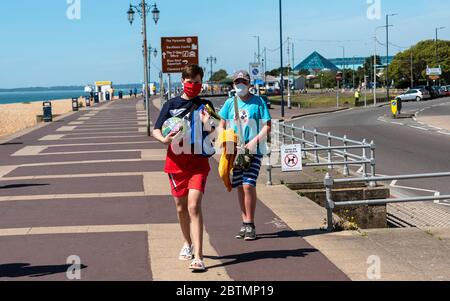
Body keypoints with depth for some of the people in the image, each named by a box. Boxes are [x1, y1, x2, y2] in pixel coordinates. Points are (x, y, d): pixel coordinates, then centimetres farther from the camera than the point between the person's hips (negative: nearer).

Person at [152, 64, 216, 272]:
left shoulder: (205, 105, 4)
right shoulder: (171, 105, 4)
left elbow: (213, 135, 1)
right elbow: (156, 130, 4)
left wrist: (207, 124, -20)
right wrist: (164, 139, -18)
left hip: (198, 162, -2)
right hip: (177, 163, 2)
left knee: (194, 206, -15)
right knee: (181, 208, 13)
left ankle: (198, 257, -18)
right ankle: (188, 244, 38)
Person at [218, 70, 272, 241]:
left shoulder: (258, 102, -1)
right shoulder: (230, 103, 9)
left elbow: (267, 126, -3)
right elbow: (222, 126, 15)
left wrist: (254, 141, -16)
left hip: (253, 151, -4)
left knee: (248, 185, -14)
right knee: (240, 187, 7)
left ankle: (250, 226, -8)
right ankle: (245, 224, 17)